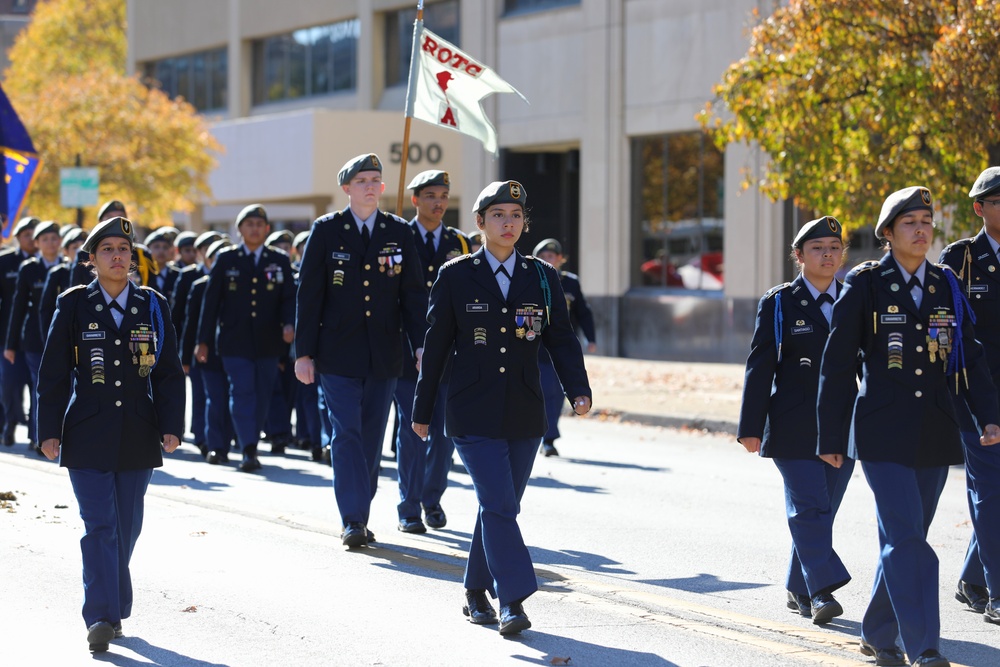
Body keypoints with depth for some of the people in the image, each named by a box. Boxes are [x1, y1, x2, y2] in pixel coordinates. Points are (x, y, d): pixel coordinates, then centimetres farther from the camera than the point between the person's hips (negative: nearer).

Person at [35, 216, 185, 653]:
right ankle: (101, 617, -12)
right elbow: (53, 373, 2)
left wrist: (171, 426, -2)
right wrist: (49, 431, -3)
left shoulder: (152, 306, 6)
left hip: (138, 437, 2)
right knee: (99, 527, -10)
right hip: (87, 436, -2)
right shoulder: (73, 305, 1)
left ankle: (112, 611, 22)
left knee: (126, 527, 8)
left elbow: (169, 372, 7)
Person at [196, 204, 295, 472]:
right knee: (242, 392, -12)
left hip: (267, 343, 2)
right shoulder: (225, 260, 5)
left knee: (262, 397, 6)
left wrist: (288, 324, -15)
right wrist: (203, 340, 2)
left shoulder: (280, 261, 9)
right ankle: (248, 451, -16)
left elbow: (289, 298, 6)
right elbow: (211, 300, 5)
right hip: (235, 342, -2)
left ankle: (250, 446, 19)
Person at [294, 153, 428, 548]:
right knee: (346, 433, -10)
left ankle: (360, 515, 17)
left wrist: (421, 345, -5)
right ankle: (352, 520, -11)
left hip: (384, 355, 3)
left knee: (371, 437, 8)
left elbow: (413, 294, 5)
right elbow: (308, 295, 0)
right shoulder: (326, 231, 0)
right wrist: (304, 352, -4)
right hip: (338, 354, -3)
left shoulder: (399, 232, 6)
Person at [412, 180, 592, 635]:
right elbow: (436, 345, 3)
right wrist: (422, 409, 4)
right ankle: (513, 601, -15)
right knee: (499, 505, -14)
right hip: (473, 414, -3)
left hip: (524, 414, 3)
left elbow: (561, 339, 5)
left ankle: (477, 593, 25)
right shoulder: (455, 276, 0)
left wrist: (578, 390, -11)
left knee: (501, 506, 10)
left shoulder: (542, 277, 7)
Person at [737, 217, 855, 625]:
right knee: (808, 507, -11)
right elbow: (759, 367, 0)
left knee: (822, 510, 7)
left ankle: (799, 590, 19)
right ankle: (822, 591, -13)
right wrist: (751, 427, -5)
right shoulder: (779, 304, 1)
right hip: (793, 427, -4)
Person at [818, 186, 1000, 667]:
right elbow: (838, 364, -1)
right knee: (906, 538, -12)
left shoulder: (946, 286, 9)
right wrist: (830, 437, -2)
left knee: (903, 538, 11)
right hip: (883, 433, -4)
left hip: (934, 436, 4)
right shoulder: (864, 285, -3)